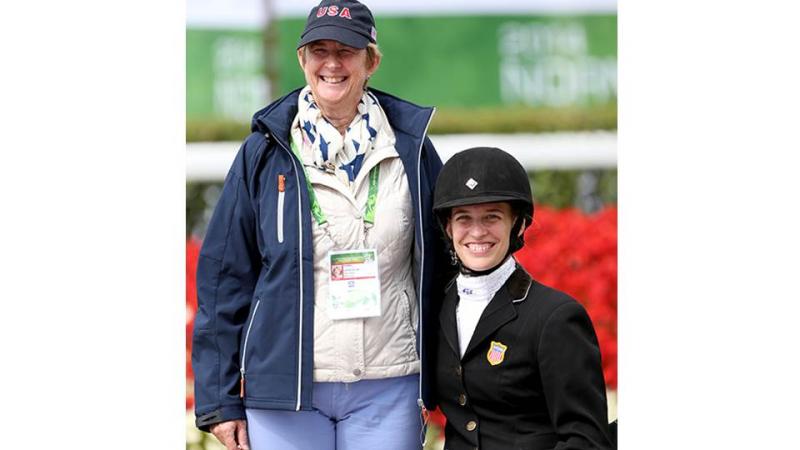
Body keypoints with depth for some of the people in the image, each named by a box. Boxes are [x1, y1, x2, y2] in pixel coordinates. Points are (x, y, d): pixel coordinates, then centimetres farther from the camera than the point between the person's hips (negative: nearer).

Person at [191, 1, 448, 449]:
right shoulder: (265, 152, 3)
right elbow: (224, 276, 5)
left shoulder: (411, 149, 5)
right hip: (284, 387, 0)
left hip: (386, 392, 1)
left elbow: (443, 264, 11)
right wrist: (219, 401, 2)